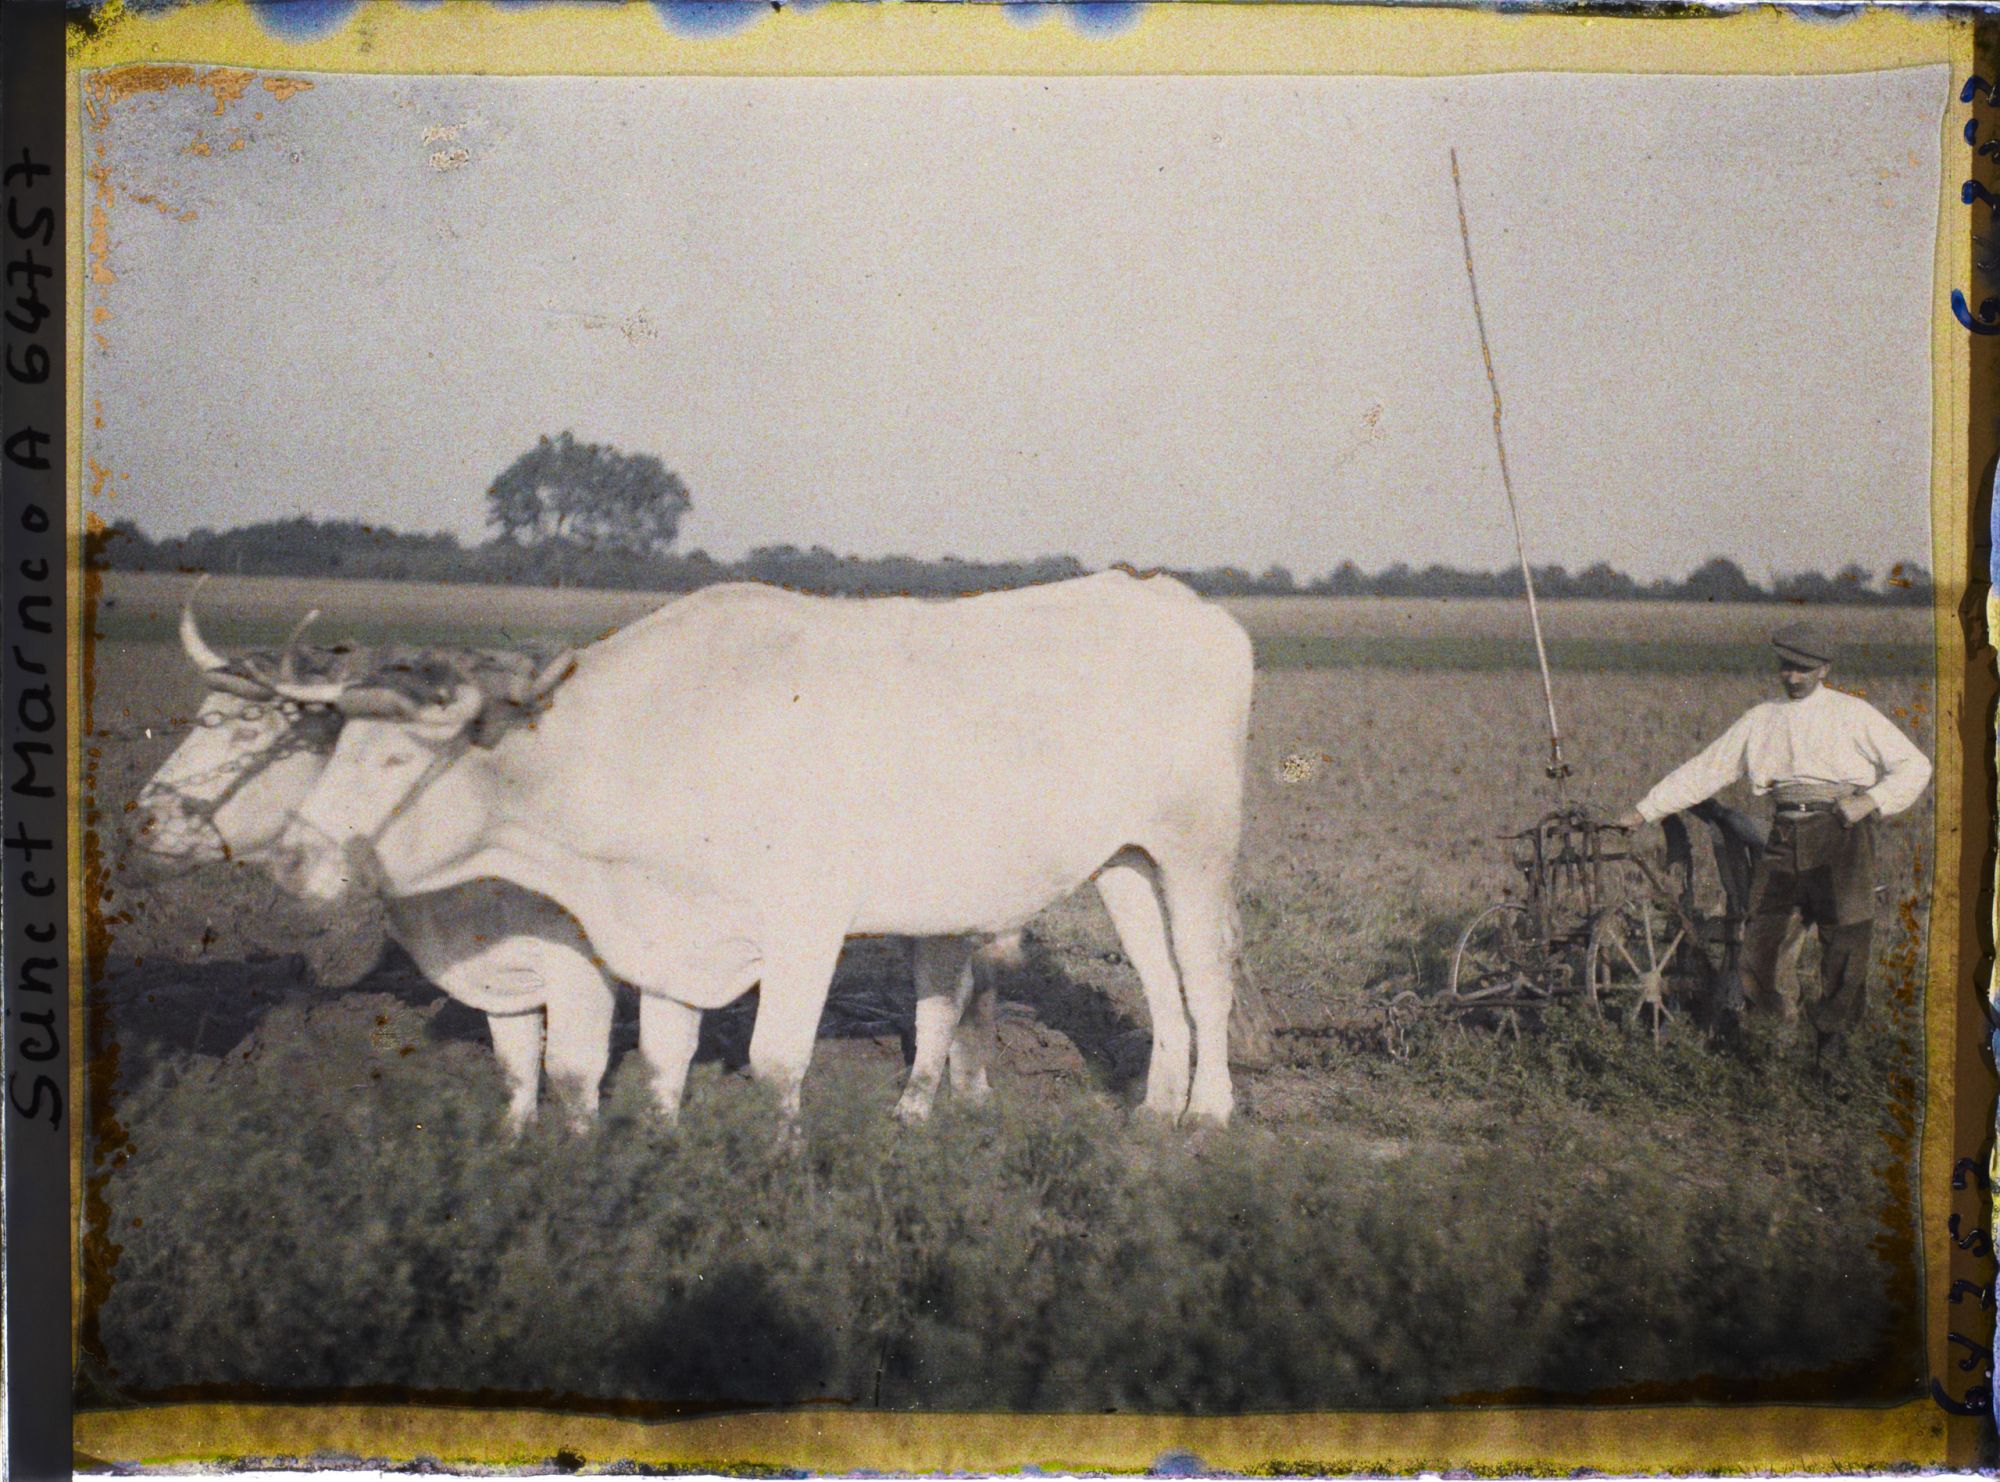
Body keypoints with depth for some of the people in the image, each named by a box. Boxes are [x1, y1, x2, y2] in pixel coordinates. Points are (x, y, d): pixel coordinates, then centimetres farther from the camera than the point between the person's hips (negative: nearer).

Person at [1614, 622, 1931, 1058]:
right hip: (1784, 837, 3)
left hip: (1840, 831, -3)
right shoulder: (1761, 719, 18)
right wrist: (1644, 810, 13)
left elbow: (1914, 766, 10)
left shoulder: (1853, 714, 9)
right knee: (1758, 931, -6)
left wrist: (1871, 801, -8)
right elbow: (1705, 770, 18)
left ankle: (1830, 1036, 3)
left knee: (1846, 933, -9)